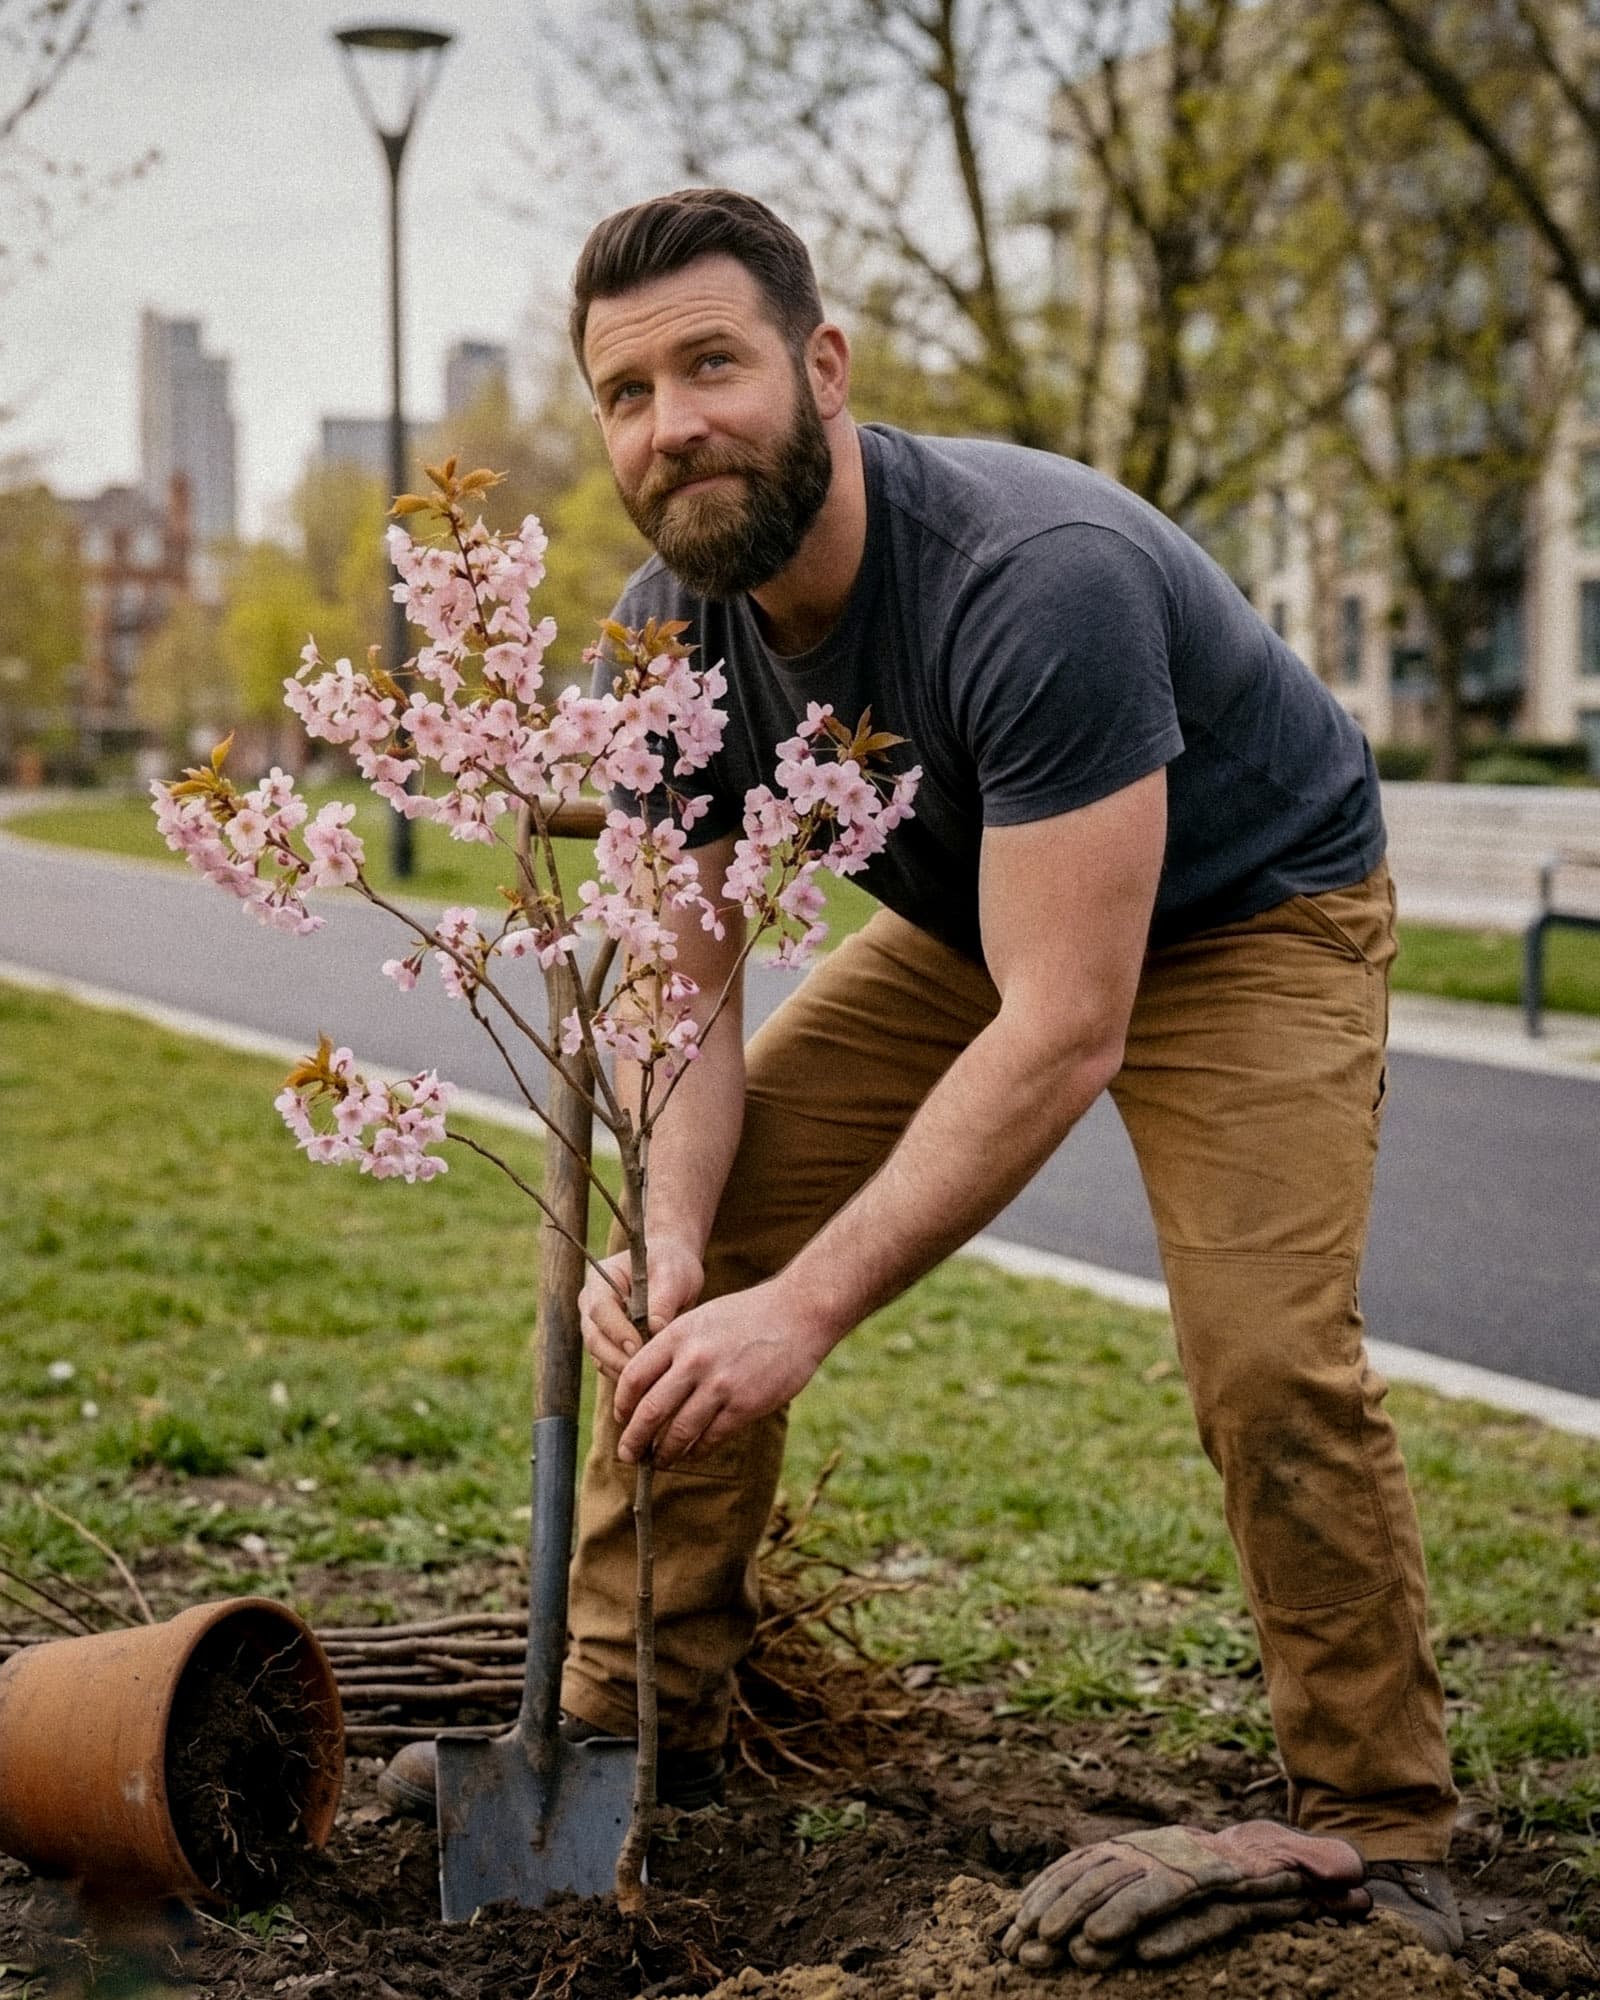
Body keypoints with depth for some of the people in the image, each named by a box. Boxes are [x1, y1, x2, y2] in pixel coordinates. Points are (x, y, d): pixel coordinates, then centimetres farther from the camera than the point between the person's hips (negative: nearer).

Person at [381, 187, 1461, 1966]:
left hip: (1244, 907, -6)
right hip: (971, 915, 7)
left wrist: (806, 1308, -44)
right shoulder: (666, 631, -16)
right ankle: (632, 1718, 10)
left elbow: (1064, 1031, -40)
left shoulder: (1041, 580, -39)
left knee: (1265, 1353, -26)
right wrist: (669, 1236, -31)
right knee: (692, 1260, -4)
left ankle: (1376, 1829, -5)